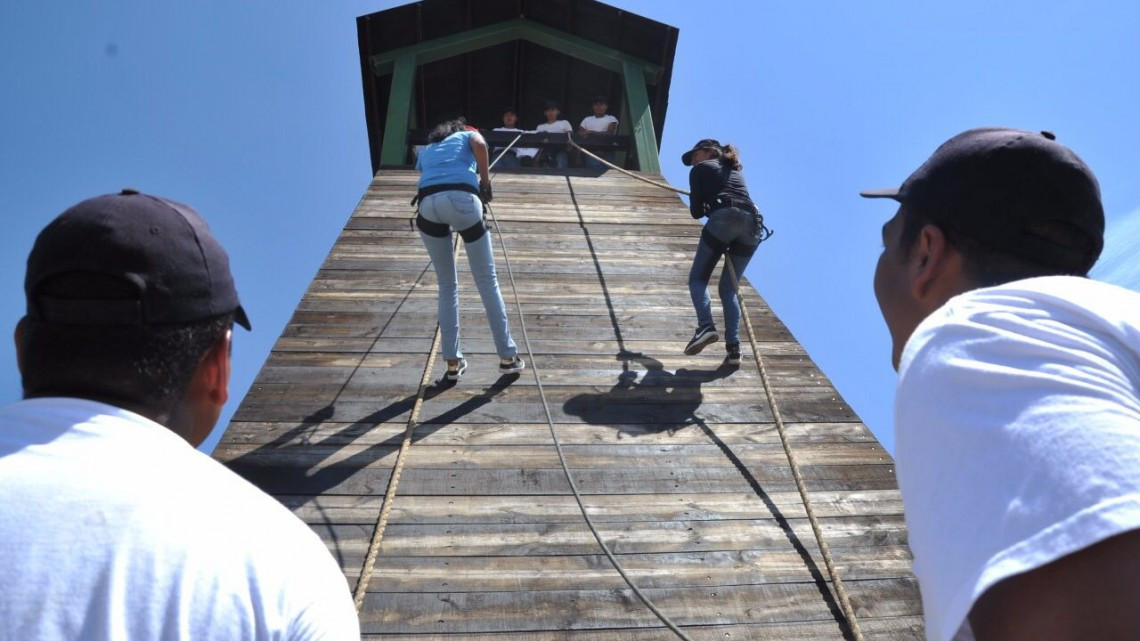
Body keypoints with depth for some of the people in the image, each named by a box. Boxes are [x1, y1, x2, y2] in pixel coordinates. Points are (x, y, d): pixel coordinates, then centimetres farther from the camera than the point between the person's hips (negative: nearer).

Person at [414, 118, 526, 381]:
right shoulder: (468, 136, 28)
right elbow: (480, 145, 5)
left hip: (428, 204, 3)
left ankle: (453, 362, 14)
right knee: (487, 280, 8)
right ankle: (508, 356, 12)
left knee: (447, 285, 16)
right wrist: (485, 181, 13)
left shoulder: (425, 150, 38)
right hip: (462, 199, -3)